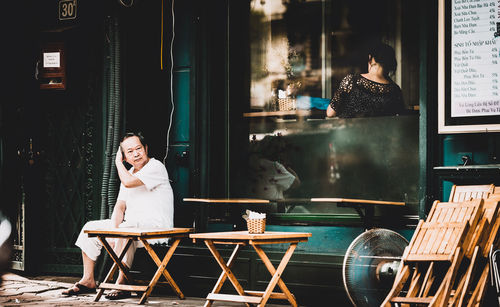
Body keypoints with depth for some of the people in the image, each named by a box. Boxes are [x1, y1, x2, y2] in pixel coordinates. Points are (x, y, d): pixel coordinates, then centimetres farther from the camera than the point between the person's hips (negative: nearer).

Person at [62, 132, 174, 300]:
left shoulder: (156, 167, -11)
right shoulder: (129, 173, 16)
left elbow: (128, 182, -26)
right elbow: (120, 206, 9)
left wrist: (118, 162, -7)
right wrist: (113, 229, -10)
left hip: (156, 228, -9)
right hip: (131, 225, 9)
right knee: (90, 228, 5)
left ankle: (121, 283, -33)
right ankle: (88, 280, 7)